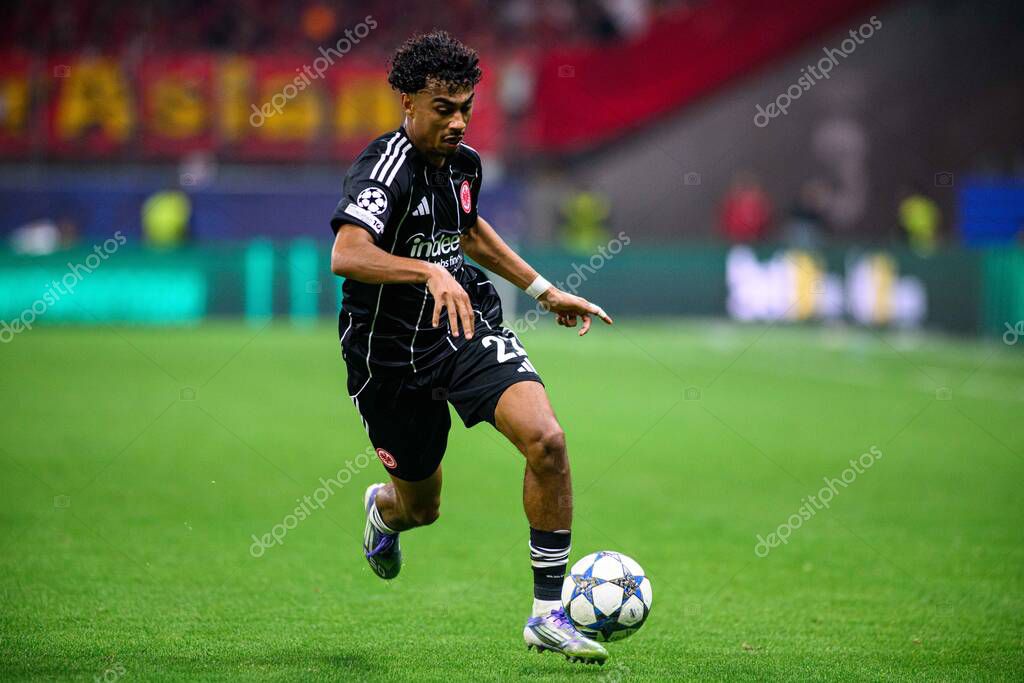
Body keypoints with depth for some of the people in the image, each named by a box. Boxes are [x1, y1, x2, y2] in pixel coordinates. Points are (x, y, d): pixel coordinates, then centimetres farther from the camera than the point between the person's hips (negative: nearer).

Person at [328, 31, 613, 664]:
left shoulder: (465, 162, 4)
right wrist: (431, 271, -50)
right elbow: (346, 255, -37)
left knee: (547, 439, -22)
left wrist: (544, 289, 26)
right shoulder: (386, 167, -20)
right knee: (421, 507, 12)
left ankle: (549, 613, -13)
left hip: (468, 326, 5)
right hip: (392, 354, -5)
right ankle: (382, 510, 55)